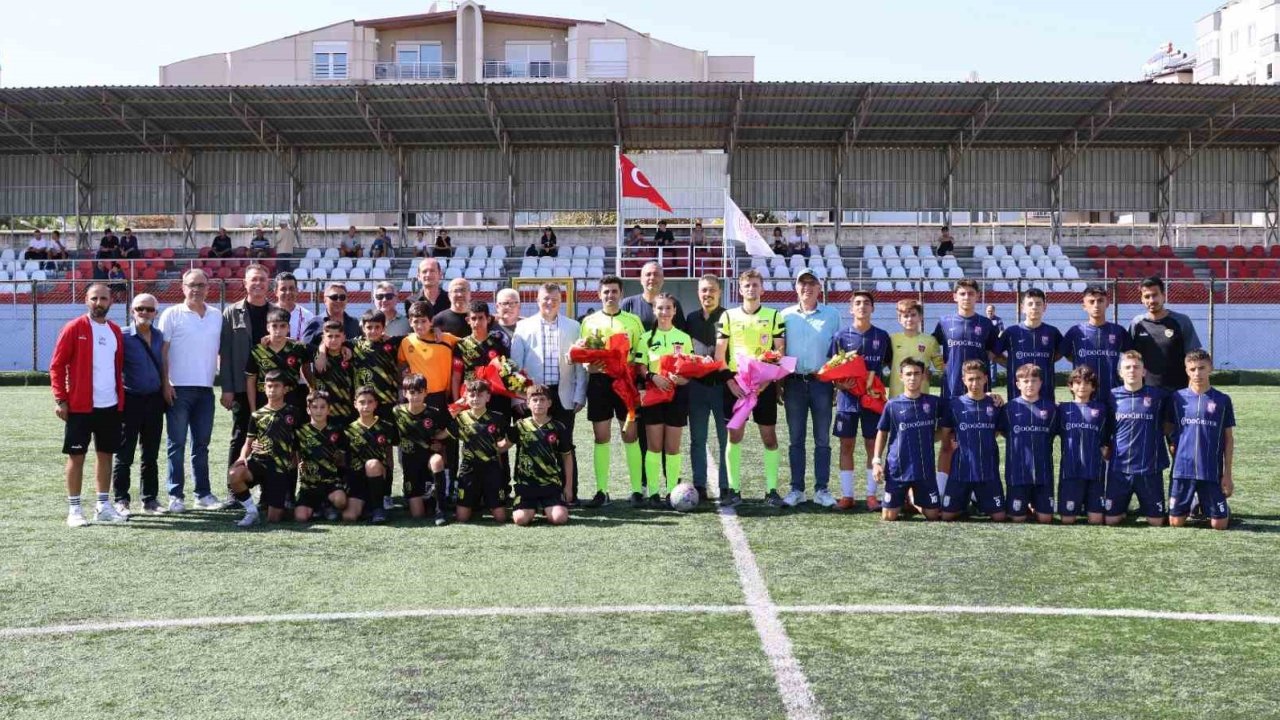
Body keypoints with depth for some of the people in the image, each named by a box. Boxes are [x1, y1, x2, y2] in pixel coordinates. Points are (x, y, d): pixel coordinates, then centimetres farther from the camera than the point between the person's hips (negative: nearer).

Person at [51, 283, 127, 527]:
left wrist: (120, 399, 10)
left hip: (110, 406, 5)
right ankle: (74, 509, 6)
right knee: (76, 456, 0)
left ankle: (103, 506, 17)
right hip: (79, 406, -5)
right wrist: (60, 399, -12)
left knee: (106, 455, 9)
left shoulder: (115, 332, 10)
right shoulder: (74, 329, -5)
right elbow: (57, 366, -6)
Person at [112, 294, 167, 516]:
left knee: (151, 455, 11)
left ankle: (150, 499, 19)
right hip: (130, 400, -4)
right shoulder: (123, 337, -6)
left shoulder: (159, 337, 9)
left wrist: (165, 391, 12)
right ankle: (121, 500, 9)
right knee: (124, 455, 1)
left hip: (154, 400, 5)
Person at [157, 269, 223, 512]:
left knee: (202, 444, 9)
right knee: (176, 444, -1)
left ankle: (203, 493, 14)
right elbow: (162, 352, -3)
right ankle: (175, 495, 3)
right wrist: (165, 384, -10)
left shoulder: (217, 316, 12)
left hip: (206, 389, 4)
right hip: (178, 389, -4)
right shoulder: (172, 314, 0)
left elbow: (221, 352, 15)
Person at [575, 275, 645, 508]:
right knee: (601, 437, 3)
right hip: (599, 381, 1)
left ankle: (637, 490, 4)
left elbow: (641, 355, 6)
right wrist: (590, 365, -10)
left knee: (630, 435, 0)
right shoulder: (589, 321, 9)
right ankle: (601, 491, 9)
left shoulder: (633, 321, 7)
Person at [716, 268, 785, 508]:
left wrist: (767, 379, -10)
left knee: (769, 436, 1)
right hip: (735, 384, 1)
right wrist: (730, 381, -6)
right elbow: (719, 353, 5)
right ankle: (734, 490, 7)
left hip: (764, 385, 0)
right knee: (734, 436, 1)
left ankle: (771, 490, 7)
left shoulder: (774, 316, 4)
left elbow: (780, 351, 2)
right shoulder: (728, 316, 6)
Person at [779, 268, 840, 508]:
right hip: (794, 382, 1)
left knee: (822, 439, 2)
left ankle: (822, 490, 8)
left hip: (822, 381, 0)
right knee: (796, 439, 4)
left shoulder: (832, 315, 7)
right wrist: (777, 383, 3)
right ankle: (796, 489, 10)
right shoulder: (786, 315, 8)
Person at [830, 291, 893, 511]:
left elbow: (891, 364, 11)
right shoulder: (841, 336, 2)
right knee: (846, 446, 3)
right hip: (848, 399, 0)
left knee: (872, 446, 4)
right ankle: (847, 495, 10)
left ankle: (872, 495, 11)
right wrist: (840, 383, -15)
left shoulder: (882, 336, 4)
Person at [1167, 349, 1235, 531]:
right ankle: (1189, 506, 34)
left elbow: (1229, 439, 4)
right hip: (1182, 470, 1)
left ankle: (1225, 508, 32)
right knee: (1175, 521, 3)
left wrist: (1228, 473, 1)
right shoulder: (1178, 398, 3)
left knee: (1219, 524, -1)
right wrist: (1176, 459, 2)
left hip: (1212, 472, -1)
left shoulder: (1222, 400, 2)